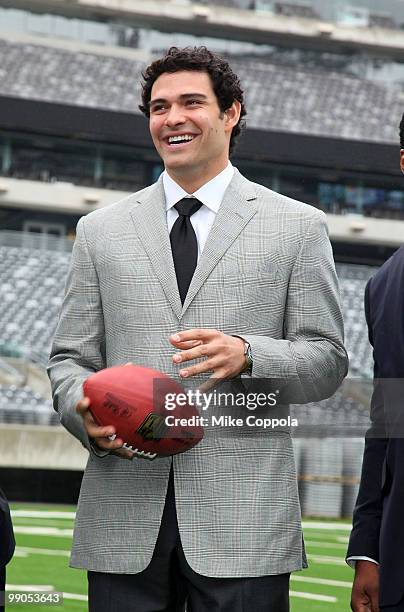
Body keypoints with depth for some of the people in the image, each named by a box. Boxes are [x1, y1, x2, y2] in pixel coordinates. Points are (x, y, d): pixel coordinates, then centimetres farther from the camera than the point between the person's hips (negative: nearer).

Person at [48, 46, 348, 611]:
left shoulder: (298, 226, 9)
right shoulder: (100, 231, 14)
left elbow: (327, 359, 6)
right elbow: (70, 359, 13)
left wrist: (247, 354, -13)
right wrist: (86, 413, -9)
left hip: (242, 519, -2)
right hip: (124, 518, 2)